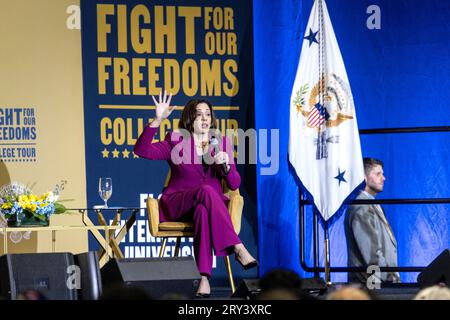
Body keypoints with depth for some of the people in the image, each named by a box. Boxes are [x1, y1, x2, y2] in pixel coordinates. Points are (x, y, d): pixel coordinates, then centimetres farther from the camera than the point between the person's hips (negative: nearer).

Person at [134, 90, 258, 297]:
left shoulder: (221, 143, 12)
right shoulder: (176, 142, 5)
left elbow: (234, 184, 7)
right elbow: (141, 150, -10)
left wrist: (225, 166, -14)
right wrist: (157, 121, -21)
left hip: (209, 205, 1)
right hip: (177, 206, -1)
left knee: (203, 211, -38)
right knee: (206, 191, -36)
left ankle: (204, 277, -49)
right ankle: (238, 249, -41)